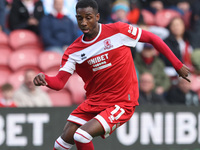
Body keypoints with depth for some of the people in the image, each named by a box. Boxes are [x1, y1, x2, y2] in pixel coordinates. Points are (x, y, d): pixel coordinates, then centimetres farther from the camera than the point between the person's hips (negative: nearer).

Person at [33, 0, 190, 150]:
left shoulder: (118, 30, -9)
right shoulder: (74, 51, 0)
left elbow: (152, 38, 1)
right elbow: (59, 82, -8)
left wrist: (177, 65, 4)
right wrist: (43, 79, -32)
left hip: (122, 103, -5)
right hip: (94, 103, 5)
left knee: (81, 136, -24)